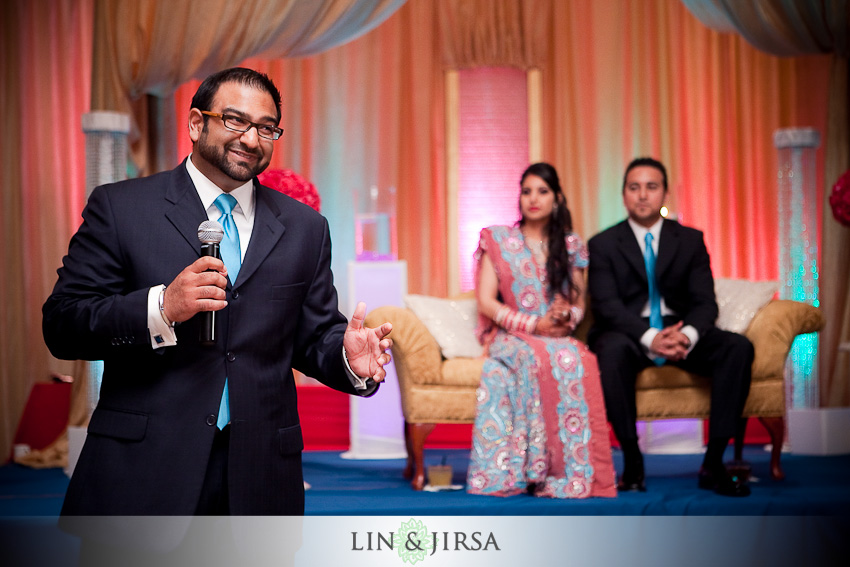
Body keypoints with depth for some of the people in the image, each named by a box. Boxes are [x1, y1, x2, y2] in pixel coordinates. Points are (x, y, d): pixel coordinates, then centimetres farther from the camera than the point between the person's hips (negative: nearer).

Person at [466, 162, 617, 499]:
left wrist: (568, 316, -10)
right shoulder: (497, 241, 10)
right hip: (511, 337, -2)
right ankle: (537, 468, -37)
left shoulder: (570, 246, 17)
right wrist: (532, 325, -13)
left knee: (577, 359, -36)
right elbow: (486, 302, 0)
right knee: (537, 358, -39)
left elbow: (579, 303, 15)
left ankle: (574, 469, -35)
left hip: (559, 337, 2)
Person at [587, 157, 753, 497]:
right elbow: (606, 305, -11)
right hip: (628, 332, -2)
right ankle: (632, 463, -28)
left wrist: (687, 335, -25)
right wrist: (649, 338, -29)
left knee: (739, 347, -24)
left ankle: (713, 463, -23)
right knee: (613, 351, -38)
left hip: (680, 330, 3)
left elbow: (705, 302, 0)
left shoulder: (690, 240, 9)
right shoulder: (603, 245, 2)